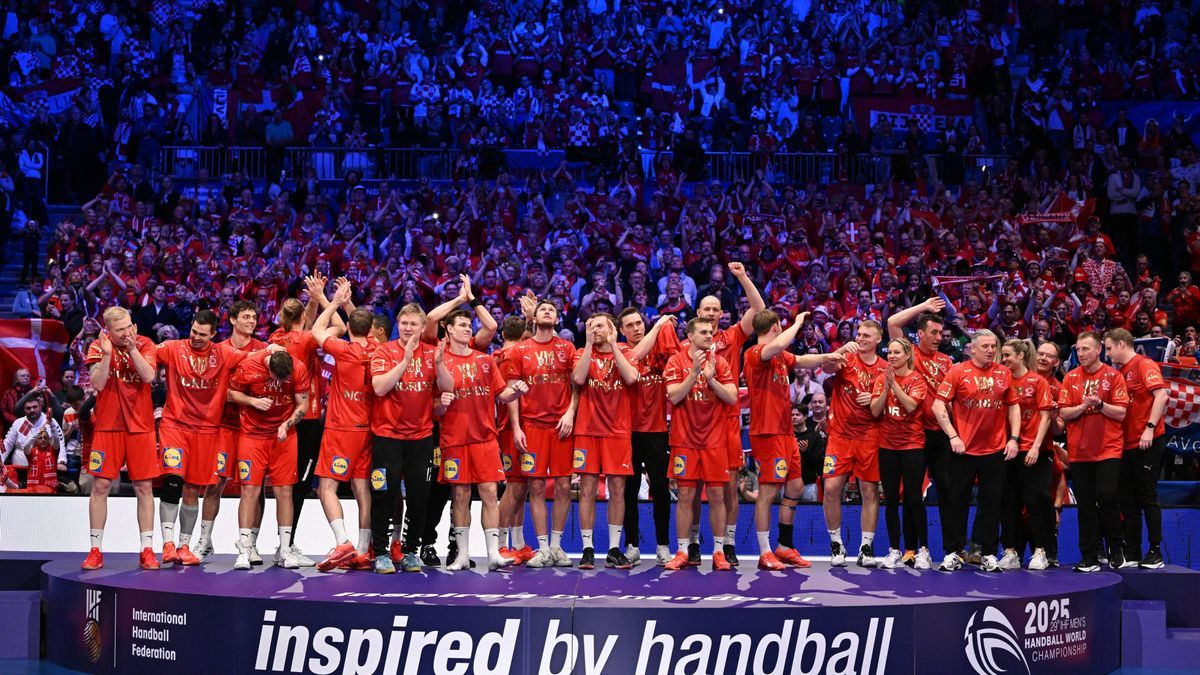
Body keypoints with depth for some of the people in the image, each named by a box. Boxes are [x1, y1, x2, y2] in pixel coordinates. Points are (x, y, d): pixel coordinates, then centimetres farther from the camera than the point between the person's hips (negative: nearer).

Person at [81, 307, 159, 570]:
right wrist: (107, 354, -21)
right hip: (107, 425, 0)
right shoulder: (99, 346, 0)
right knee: (100, 486, -1)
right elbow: (97, 384, -11)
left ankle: (147, 550, 7)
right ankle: (95, 550, 7)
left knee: (144, 487, 1)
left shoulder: (144, 344, 1)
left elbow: (149, 376, -14)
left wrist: (132, 348, -21)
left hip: (140, 425, 0)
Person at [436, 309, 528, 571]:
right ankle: (463, 555, 8)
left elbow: (500, 394, 11)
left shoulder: (485, 360, 12)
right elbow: (446, 389, -8)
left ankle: (493, 553, -5)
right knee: (461, 495, 2)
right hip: (455, 438, -2)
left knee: (489, 492, -4)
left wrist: (515, 391, -8)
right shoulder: (441, 360, 2)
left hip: (485, 436, 2)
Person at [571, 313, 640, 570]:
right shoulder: (583, 353, 7)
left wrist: (613, 345, -10)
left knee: (617, 490, 2)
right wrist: (589, 343, -10)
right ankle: (587, 549, 4)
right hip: (588, 430, 0)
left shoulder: (624, 352, 6)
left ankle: (614, 550, 8)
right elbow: (579, 378, -13)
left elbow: (631, 377, -13)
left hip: (618, 430, 0)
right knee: (587, 490, -2)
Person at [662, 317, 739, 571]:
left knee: (717, 495, 0)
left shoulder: (720, 362, 5)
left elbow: (732, 397, -2)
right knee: (685, 495, 0)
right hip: (685, 439, -1)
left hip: (714, 439, 1)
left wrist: (711, 378, -14)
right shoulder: (676, 360, 1)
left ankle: (719, 552, 8)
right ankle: (683, 552, 7)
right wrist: (694, 372, -17)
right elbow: (674, 396, -9)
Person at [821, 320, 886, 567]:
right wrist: (841, 351, -36)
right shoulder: (847, 357, 2)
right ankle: (836, 544, 9)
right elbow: (827, 367, -19)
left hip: (868, 436, 1)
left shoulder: (884, 368, 5)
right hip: (840, 433, -1)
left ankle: (866, 547, 10)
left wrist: (874, 400, -10)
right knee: (831, 488, -6)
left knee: (870, 491, 1)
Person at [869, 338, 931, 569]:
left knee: (914, 498, -4)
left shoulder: (917, 379, -2)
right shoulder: (881, 379, 8)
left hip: (912, 444, -4)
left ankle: (922, 550, 3)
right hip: (887, 445, 4)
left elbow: (911, 405, -18)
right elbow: (875, 410, -2)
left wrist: (894, 384, -19)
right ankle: (894, 551, 9)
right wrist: (886, 387, -13)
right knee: (892, 500, 5)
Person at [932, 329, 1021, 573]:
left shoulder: (1004, 373, 6)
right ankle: (952, 553, 12)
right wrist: (953, 436, -12)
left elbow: (1013, 406, 12)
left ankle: (989, 554, 14)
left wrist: (1014, 438, 2)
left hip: (995, 450, 2)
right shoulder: (958, 371, -4)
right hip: (963, 449, -2)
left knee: (992, 503, 6)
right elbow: (938, 406, -6)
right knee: (957, 501, 4)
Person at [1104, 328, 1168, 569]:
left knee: (1147, 496, -4)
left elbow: (1161, 395, -19)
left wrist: (1150, 428, -23)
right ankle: (1132, 553, 14)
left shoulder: (1144, 364, -8)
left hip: (1147, 443, -8)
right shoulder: (1120, 372, 16)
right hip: (1126, 443, 8)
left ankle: (1155, 553, 2)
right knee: (1128, 499, 9)